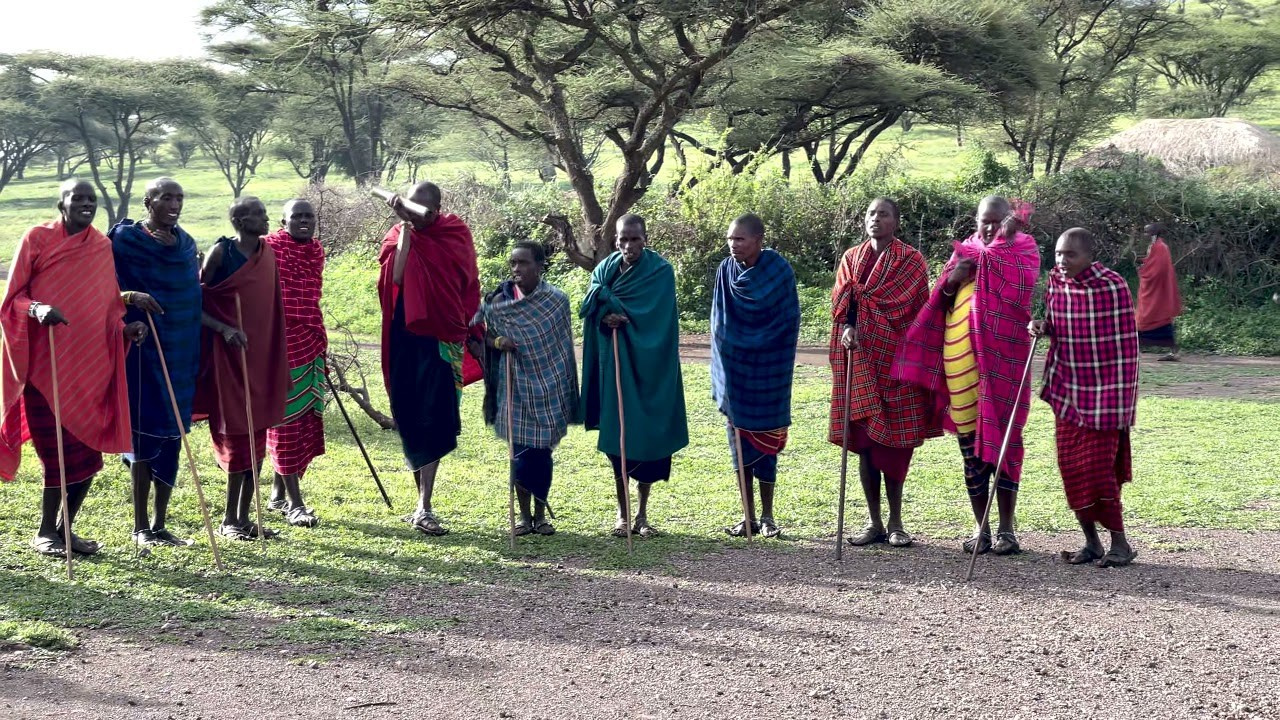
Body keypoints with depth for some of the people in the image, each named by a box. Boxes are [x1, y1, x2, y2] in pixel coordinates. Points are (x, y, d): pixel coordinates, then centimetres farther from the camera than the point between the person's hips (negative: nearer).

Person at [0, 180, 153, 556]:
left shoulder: (102, 245, 10)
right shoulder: (38, 238, -4)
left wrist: (125, 328, -3)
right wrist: (37, 309, -25)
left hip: (92, 364, 5)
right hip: (48, 364, -5)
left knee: (89, 454, 5)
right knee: (61, 453, -4)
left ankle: (66, 528, 22)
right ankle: (45, 533, 13)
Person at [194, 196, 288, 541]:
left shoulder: (267, 254, 9)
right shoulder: (220, 252, -8)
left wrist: (279, 364, 13)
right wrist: (224, 329, -21)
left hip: (261, 355, 6)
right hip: (228, 356, -6)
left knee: (257, 434, 7)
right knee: (236, 436, -3)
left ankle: (244, 516, 15)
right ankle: (230, 519, 7)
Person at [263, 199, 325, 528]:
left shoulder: (316, 251, 11)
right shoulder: (269, 248, -9)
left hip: (310, 344, 7)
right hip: (282, 344, -7)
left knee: (306, 418, 10)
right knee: (287, 420, -3)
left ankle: (278, 493, 22)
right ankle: (294, 503, 0)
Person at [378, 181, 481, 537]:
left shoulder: (455, 233, 1)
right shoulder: (398, 238, 2)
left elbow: (466, 285, 2)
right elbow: (397, 277, -15)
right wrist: (406, 227, -15)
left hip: (442, 339, -1)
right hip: (407, 338, 1)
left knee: (433, 421, -7)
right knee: (412, 419, 6)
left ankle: (424, 507, -8)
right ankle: (423, 505, 16)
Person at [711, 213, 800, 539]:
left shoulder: (780, 271, -9)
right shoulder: (727, 270, -1)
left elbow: (790, 322, -4)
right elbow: (720, 324, 2)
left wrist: (780, 369, -6)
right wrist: (724, 375, -3)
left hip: (767, 372, -2)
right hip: (736, 371, 3)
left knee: (765, 441, 2)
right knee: (740, 441, 4)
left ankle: (767, 516, 13)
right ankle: (748, 516, 12)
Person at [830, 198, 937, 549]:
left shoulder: (911, 260, 1)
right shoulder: (851, 258, 13)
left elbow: (910, 305, -11)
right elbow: (840, 300, 4)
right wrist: (848, 327, -16)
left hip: (894, 359, -3)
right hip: (858, 360, 3)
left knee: (892, 442, -3)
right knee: (864, 441, 3)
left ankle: (895, 522, 4)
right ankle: (874, 522, 8)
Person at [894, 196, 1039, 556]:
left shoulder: (1023, 250, 3)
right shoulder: (965, 250, 14)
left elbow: (1018, 287, -17)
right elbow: (942, 301, 13)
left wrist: (1005, 240, -16)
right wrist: (952, 280, -6)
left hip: (1001, 359, -4)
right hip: (960, 358, 4)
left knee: (1002, 438, -3)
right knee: (970, 444, 7)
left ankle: (1006, 528, 5)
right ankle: (981, 527, 15)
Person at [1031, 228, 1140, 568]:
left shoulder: (1112, 287, -15)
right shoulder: (1055, 281, 2)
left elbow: (1126, 347, -11)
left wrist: (1124, 402, -12)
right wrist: (1041, 327, -6)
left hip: (1103, 392, -6)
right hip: (1066, 392, 6)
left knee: (1099, 469, -6)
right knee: (1072, 468, 6)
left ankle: (1119, 542, 9)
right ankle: (1091, 543, 18)